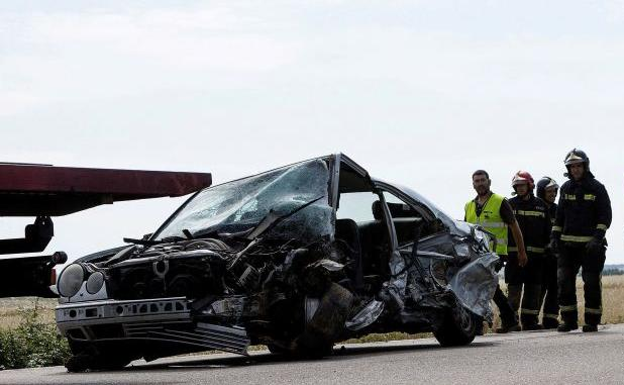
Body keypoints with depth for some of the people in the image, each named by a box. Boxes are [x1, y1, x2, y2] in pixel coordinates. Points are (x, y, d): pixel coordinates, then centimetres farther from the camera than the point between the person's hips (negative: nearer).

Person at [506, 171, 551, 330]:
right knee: (514, 288, -6)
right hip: (514, 252, -3)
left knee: (533, 288, 5)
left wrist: (548, 249, 7)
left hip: (535, 253, 3)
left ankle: (530, 320, 11)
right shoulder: (510, 204, 5)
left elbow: (547, 230, 14)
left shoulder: (540, 205, 11)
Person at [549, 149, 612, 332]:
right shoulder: (566, 188, 12)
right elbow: (559, 215, 17)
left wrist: (597, 237, -16)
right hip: (568, 243, 4)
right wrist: (554, 237, 8)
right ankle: (569, 320, 6)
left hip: (590, 243, -4)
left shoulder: (596, 188, -1)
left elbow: (605, 216, -5)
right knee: (565, 282, -1)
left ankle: (592, 321, 5)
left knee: (592, 283, -1)